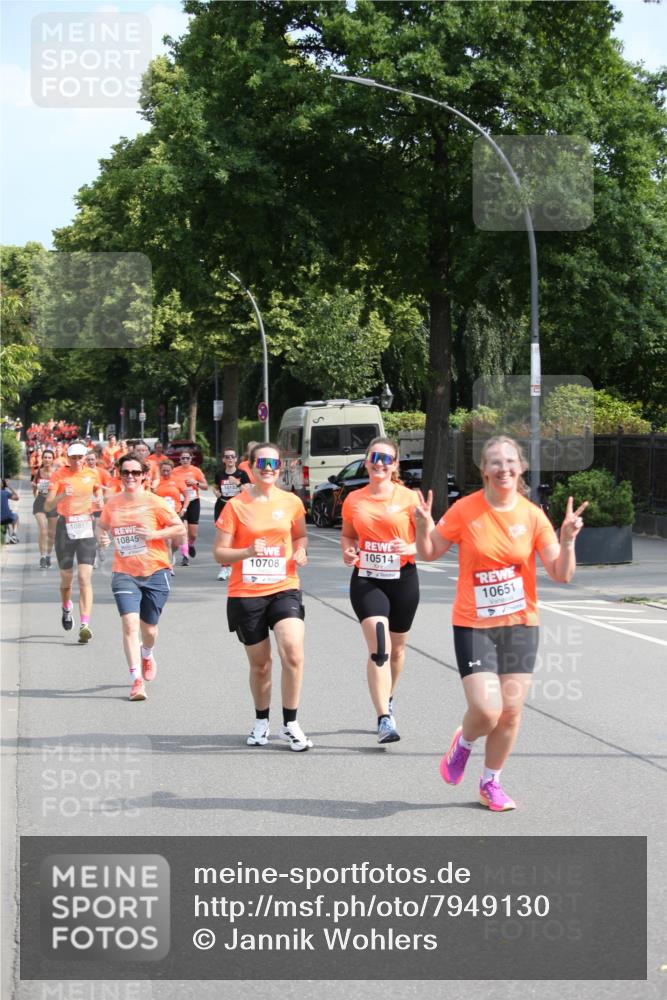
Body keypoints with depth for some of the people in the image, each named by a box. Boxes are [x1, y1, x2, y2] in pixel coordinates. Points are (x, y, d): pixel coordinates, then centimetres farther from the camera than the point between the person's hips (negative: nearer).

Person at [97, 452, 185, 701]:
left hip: (155, 572, -1)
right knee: (130, 623, -17)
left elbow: (179, 528, -3)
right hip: (124, 573, 1)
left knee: (148, 627, 10)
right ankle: (137, 680, -16)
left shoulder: (155, 503, -7)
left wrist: (154, 534, -17)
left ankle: (147, 654, 47)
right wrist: (102, 537, -3)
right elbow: (102, 526, 20)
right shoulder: (112, 504, 2)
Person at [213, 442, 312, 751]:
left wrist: (300, 550, -1)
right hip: (246, 594, -1)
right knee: (260, 664, 9)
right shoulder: (236, 505, -4)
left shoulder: (291, 502, 3)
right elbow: (220, 553, -3)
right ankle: (261, 722, 33)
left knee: (293, 652, -20)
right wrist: (247, 552, -21)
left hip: (284, 589, 1)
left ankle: (290, 725, -6)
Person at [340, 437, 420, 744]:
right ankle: (385, 720, -22)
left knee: (396, 648, 15)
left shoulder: (409, 498, -3)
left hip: (402, 580, 0)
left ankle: (387, 698, 43)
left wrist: (409, 548, -20)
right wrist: (348, 551, -2)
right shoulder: (354, 500, 4)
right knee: (378, 647, -17)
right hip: (366, 580, 0)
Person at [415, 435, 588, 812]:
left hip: (521, 624, 2)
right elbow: (430, 553, 4)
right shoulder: (465, 511, -8)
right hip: (474, 625, -2)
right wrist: (424, 529, -16)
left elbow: (561, 574, -3)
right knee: (486, 710, -14)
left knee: (511, 710, 3)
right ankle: (464, 743, 23)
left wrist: (568, 540, -20)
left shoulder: (532, 516, -4)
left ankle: (491, 782, 25)